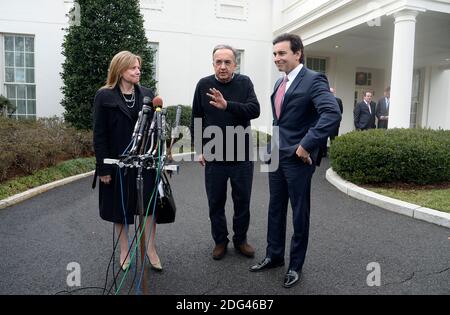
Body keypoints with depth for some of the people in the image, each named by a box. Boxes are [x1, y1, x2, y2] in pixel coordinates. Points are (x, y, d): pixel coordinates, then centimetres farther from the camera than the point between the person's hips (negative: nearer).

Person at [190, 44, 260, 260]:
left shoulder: (244, 83, -2)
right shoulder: (204, 85, 0)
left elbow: (254, 110, -16)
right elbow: (196, 120, 5)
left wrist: (227, 105, -30)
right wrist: (200, 149, 1)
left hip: (242, 155, 0)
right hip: (213, 156, 1)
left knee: (242, 201, 11)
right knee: (216, 202, 11)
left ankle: (241, 240, 31)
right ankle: (220, 241, 30)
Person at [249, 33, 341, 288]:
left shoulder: (313, 80, -12)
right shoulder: (280, 83, 13)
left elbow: (332, 114, -26)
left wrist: (306, 145, -25)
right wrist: (274, 144, 13)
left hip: (298, 158, -8)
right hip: (276, 155, 8)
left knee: (300, 213, 7)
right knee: (275, 209, 16)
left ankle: (296, 265, 23)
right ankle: (274, 256, 33)